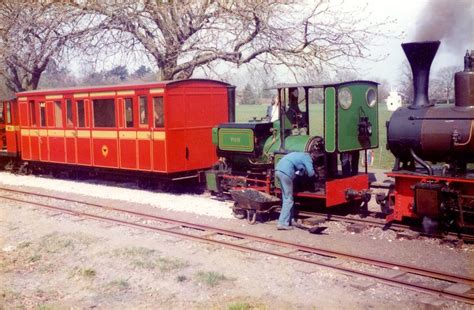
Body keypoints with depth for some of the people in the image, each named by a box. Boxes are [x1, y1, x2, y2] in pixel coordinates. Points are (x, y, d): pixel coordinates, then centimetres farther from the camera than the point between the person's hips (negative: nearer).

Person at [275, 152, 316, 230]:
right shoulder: (307, 157, 4)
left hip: (278, 170, 9)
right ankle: (283, 223, -7)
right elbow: (311, 173, -2)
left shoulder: (301, 155, 29)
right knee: (288, 199, -4)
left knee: (286, 198, 17)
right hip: (285, 172, -9)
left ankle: (289, 220, 23)